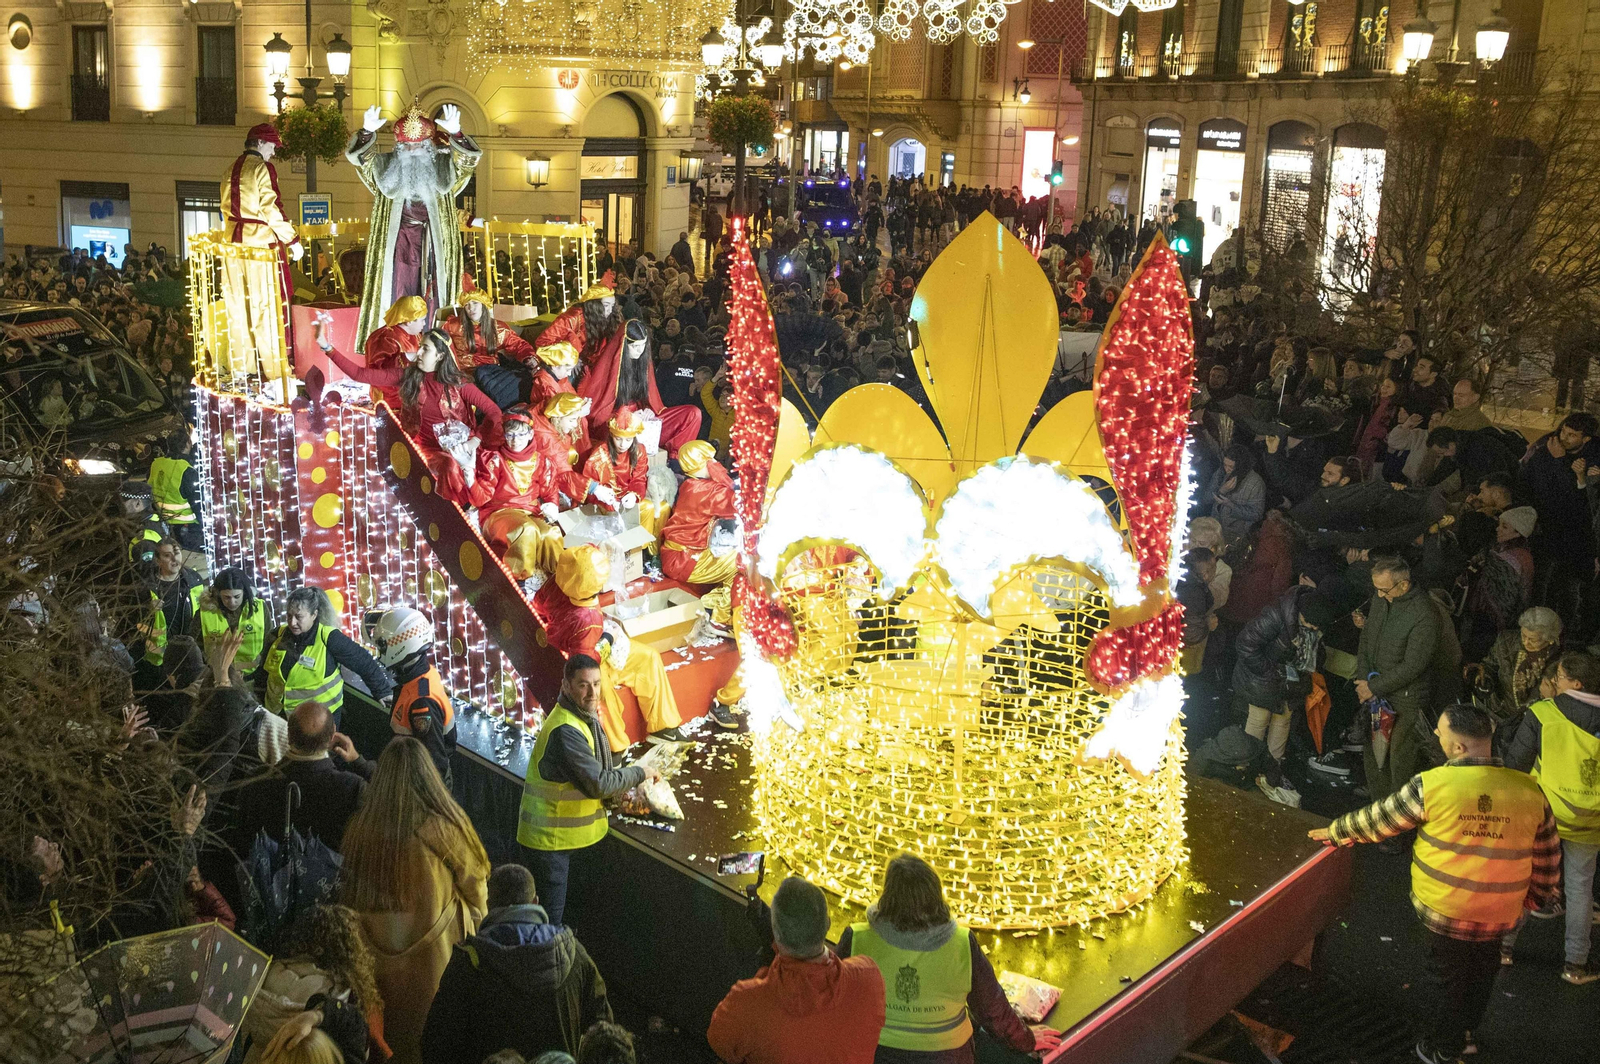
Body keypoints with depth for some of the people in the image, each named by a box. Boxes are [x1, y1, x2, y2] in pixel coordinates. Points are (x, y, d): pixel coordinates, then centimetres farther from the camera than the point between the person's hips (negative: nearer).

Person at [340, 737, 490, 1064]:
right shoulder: (444, 824, -23)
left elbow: (350, 889, -2)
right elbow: (474, 886, -9)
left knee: (394, 1025, 24)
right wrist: (478, 926, 11)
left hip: (382, 946, 2)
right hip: (436, 948, -2)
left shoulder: (362, 824, -18)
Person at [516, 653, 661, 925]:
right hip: (549, 840, -10)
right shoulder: (565, 731, -28)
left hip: (570, 835, 10)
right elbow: (599, 783, -26)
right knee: (549, 921, 0)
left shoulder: (584, 718, 5)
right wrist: (639, 772, -13)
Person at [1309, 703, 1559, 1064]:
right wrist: (1528, 900, 17)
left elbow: (1376, 820, -8)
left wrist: (1335, 832, 10)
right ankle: (1464, 1032, 48)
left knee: (1447, 979, 19)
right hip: (1500, 915, 3)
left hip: (1442, 911, -3)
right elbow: (1548, 864, 0)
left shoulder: (1430, 785, -21)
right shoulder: (1530, 792, -11)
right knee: (1481, 974, 27)